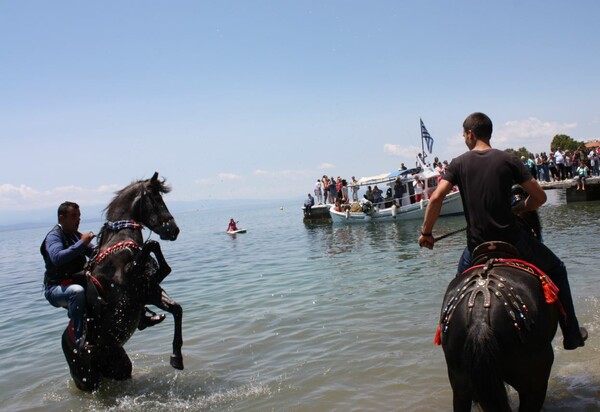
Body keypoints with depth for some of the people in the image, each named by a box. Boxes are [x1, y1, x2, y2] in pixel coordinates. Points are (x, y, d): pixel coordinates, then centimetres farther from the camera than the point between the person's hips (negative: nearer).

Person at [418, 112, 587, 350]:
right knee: (556, 270, 23)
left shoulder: (459, 163, 1)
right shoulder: (508, 160, 0)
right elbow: (539, 197, -1)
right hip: (512, 239, -1)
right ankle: (572, 335, 27)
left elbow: (436, 198, -9)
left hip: (477, 246, 1)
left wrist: (426, 233, 1)